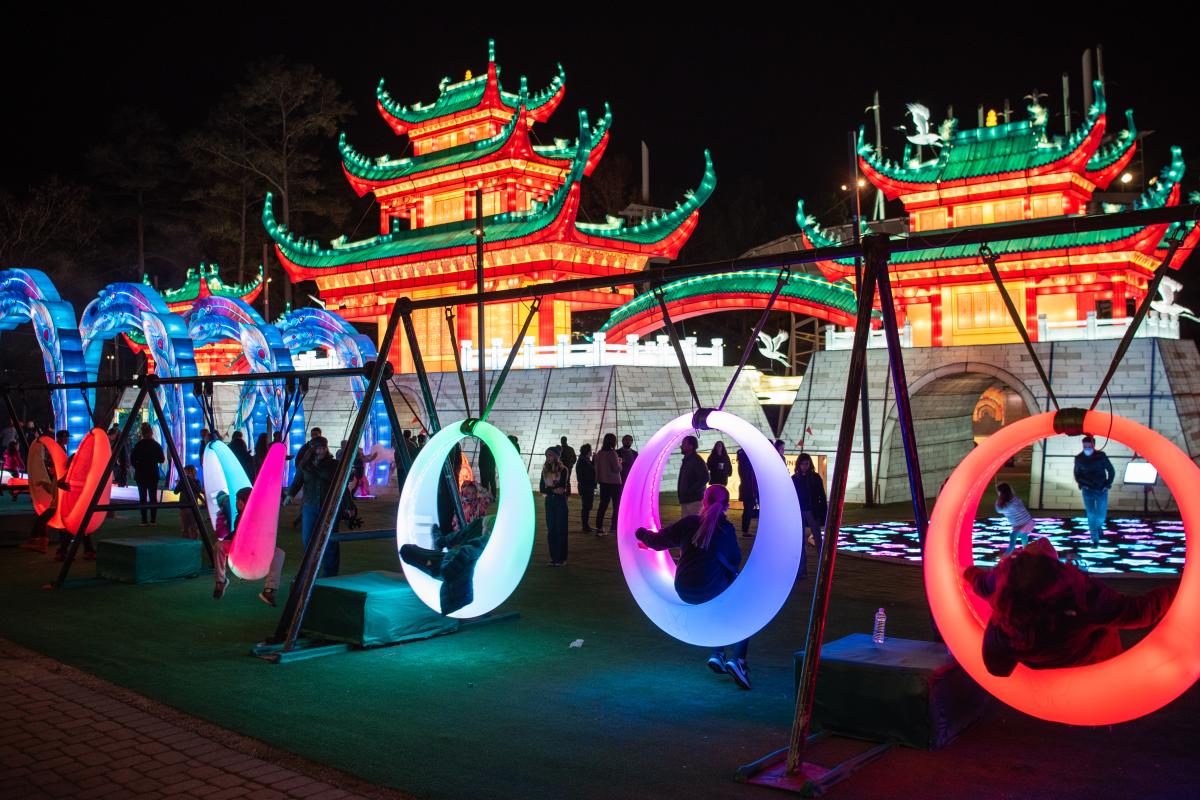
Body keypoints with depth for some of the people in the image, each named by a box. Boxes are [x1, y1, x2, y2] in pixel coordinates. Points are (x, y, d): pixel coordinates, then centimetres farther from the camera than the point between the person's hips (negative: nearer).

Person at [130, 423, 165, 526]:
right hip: (153, 475, 1)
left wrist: (138, 466, 12)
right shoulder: (156, 445, -4)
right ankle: (153, 520, 4)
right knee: (153, 497, 7)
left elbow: (132, 460, -6)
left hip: (140, 475, 0)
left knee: (142, 497, 4)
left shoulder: (138, 445, -6)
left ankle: (144, 520, 1)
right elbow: (161, 460, 0)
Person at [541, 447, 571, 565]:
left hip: (560, 501, -5)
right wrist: (553, 490, -16)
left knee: (561, 529, -1)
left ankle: (561, 558, 4)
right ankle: (554, 557, 12)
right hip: (549, 501, 5)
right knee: (551, 530, 5)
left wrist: (548, 488, -14)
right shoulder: (545, 470, 6)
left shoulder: (563, 470, -7)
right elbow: (542, 489, 0)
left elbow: (562, 487, -15)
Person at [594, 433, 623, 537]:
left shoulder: (599, 454, 4)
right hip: (614, 482, -6)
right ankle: (615, 527, 2)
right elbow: (617, 469, -16)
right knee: (617, 506, 3)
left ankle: (599, 528, 10)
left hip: (603, 482, 6)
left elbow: (597, 468, 11)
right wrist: (619, 462, 2)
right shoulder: (612, 453, -16)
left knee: (603, 505, 10)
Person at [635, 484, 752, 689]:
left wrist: (642, 533, 28)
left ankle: (717, 654, 24)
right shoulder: (726, 529, 2)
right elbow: (735, 559, 11)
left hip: (684, 591, 4)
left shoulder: (689, 522, 4)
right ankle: (738, 659, -5)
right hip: (713, 588, -4)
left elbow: (658, 540, 9)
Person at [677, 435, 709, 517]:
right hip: (685, 500, 10)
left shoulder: (697, 460, -12)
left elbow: (704, 478, -21)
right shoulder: (686, 460, 17)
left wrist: (691, 491, -21)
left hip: (694, 500, -10)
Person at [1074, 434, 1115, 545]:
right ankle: (1095, 540, 2)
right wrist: (1081, 484, -3)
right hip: (1087, 491, 0)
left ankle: (1099, 525, 36)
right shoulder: (1079, 458, -3)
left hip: (1101, 490, 0)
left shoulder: (1101, 456, -7)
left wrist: (1108, 484, -2)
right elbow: (1077, 474, 11)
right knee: (1091, 515, -6)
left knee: (1101, 516, 0)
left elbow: (1111, 471, 4)